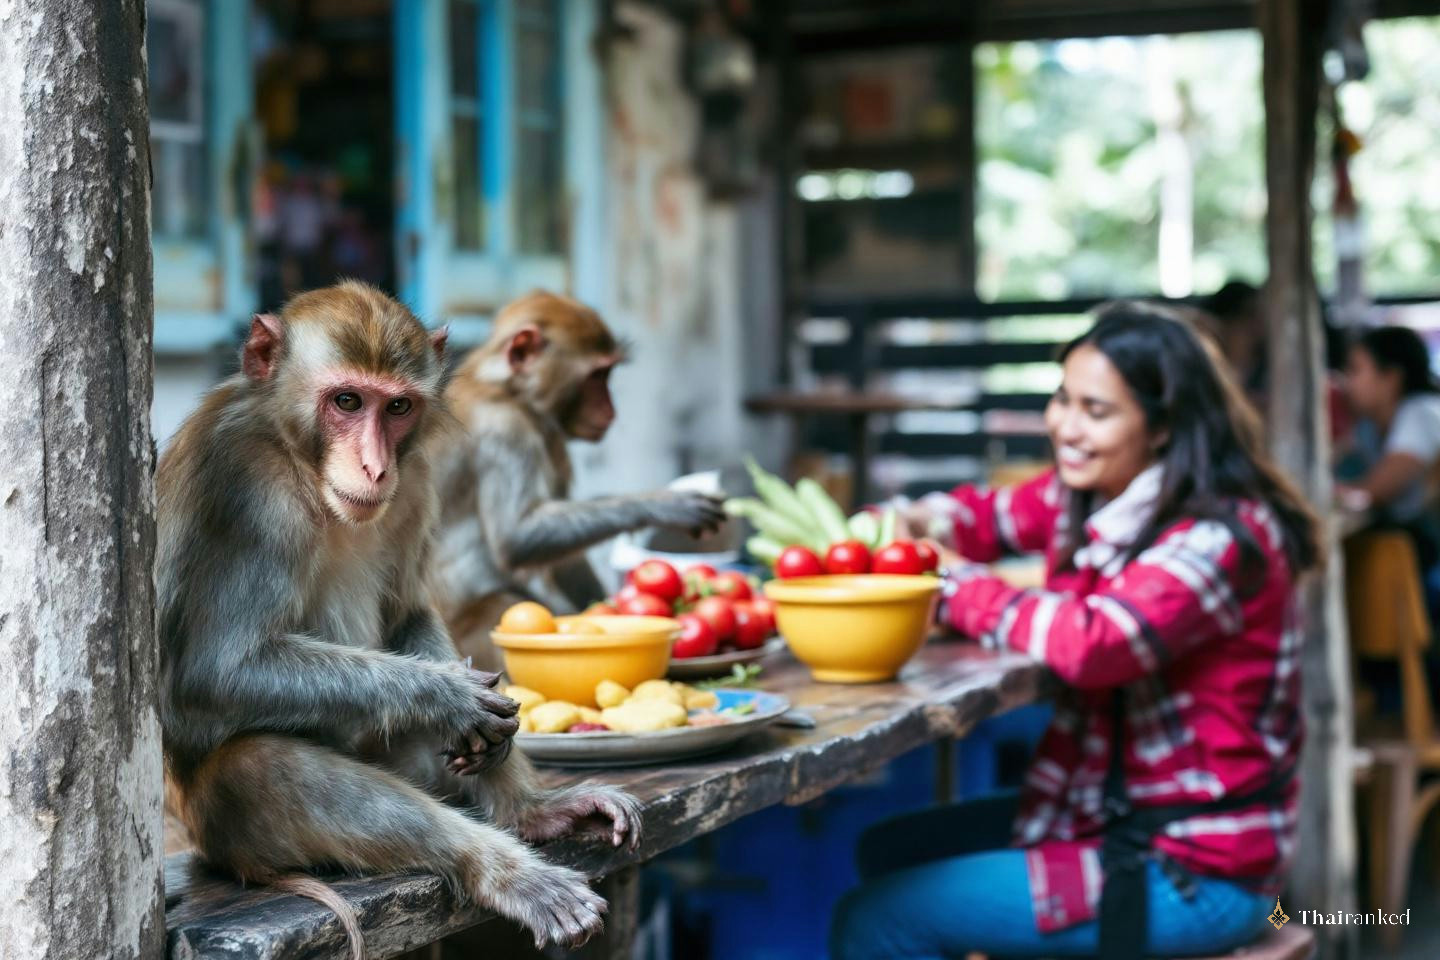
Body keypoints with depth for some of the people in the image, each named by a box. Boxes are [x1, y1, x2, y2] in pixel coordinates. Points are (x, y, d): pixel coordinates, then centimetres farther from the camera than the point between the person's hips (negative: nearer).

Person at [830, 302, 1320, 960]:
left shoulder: (1220, 540, -23)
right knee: (889, 852, 21)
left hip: (1196, 872, -9)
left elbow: (1093, 645, -35)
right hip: (1107, 808, 9)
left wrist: (958, 586, -18)